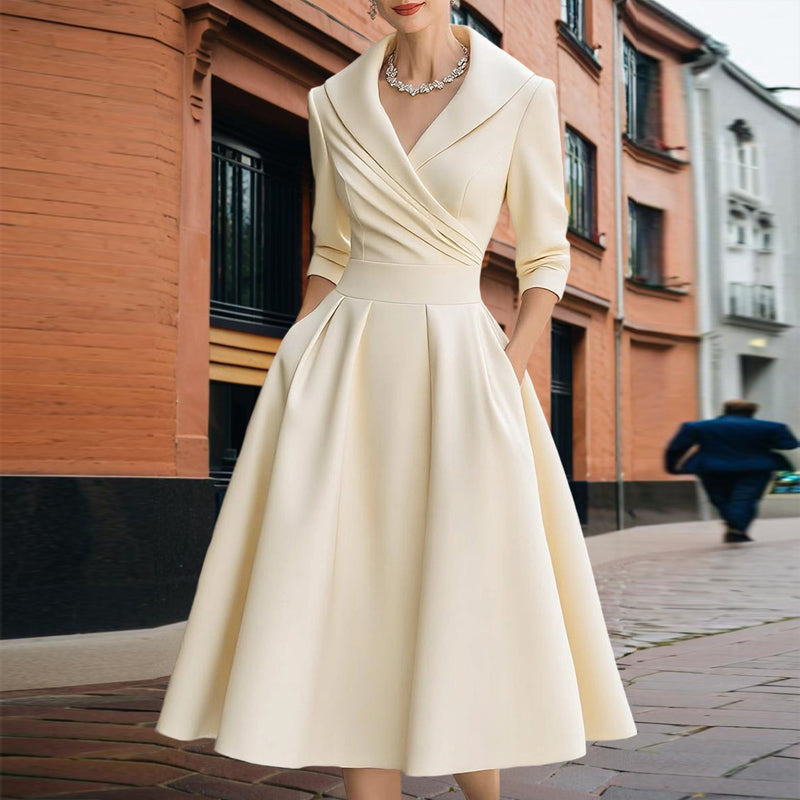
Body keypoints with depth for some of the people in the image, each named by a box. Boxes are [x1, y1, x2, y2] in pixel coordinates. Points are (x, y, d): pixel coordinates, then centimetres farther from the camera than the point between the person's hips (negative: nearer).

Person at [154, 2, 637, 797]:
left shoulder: (522, 97, 0)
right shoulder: (335, 103, 8)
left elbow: (546, 260, 4)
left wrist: (507, 376, -10)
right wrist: (295, 383, 4)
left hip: (456, 373, -2)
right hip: (345, 373, 2)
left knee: (468, 617, -3)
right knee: (355, 612, -3)